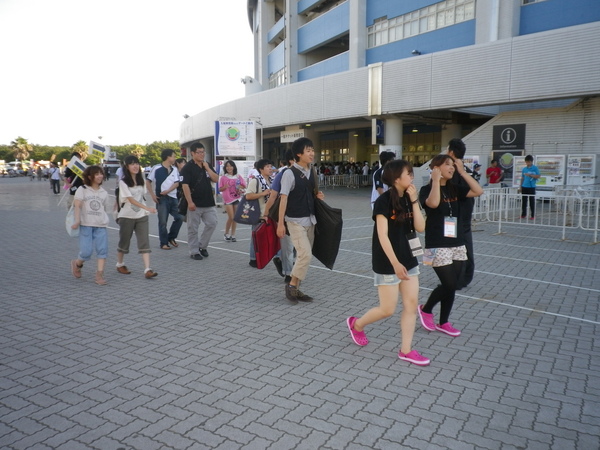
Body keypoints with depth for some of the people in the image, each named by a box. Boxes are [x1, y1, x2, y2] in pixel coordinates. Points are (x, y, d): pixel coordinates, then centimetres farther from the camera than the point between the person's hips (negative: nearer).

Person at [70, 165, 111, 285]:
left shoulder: (104, 193, 14)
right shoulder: (82, 189, 2)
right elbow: (77, 205, -9)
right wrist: (77, 220, -20)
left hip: (101, 226, 3)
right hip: (86, 225, -3)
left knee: (103, 250, -8)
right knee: (86, 251, -7)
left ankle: (99, 275, -2)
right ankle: (77, 264, 27)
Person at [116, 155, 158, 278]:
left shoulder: (141, 180, 8)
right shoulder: (123, 182, -10)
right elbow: (131, 199, -20)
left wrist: (145, 210, 7)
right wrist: (147, 208, -31)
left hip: (141, 216, 4)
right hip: (127, 216, -4)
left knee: (144, 242, -7)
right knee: (124, 241, 11)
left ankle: (147, 269, -12)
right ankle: (120, 264, 34)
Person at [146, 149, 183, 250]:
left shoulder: (174, 170, 8)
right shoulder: (157, 169, -4)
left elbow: (176, 183, 2)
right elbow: (148, 182, -1)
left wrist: (168, 191, -14)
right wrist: (153, 195, -8)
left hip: (173, 197, 5)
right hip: (161, 198, -5)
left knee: (179, 218, 2)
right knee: (163, 222, 0)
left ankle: (171, 237, 20)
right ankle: (164, 243, 9)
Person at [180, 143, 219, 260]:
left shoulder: (207, 165, 12)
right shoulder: (188, 167, -7)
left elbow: (216, 179, 6)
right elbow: (185, 185, -13)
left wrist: (207, 168, -6)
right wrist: (189, 202, -19)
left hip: (208, 203, 6)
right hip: (195, 204, -5)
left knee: (212, 223, 3)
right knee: (193, 228, 2)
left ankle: (202, 246, 20)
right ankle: (194, 251, 12)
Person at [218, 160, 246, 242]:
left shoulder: (238, 176, 6)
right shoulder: (223, 178, 2)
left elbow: (244, 186, 9)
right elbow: (220, 189, 3)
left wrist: (239, 187, -11)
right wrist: (225, 187, -16)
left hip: (237, 198, 3)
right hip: (228, 199, -2)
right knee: (231, 217, -9)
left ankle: (233, 235, 15)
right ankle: (226, 234, 9)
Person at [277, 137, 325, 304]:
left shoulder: (311, 172, 8)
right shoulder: (290, 173, -13)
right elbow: (283, 198, -15)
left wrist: (318, 195, -1)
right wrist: (280, 223, -18)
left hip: (310, 219, 7)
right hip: (295, 220, -7)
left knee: (304, 256, 9)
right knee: (305, 254, -14)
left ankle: (296, 289, 20)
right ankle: (291, 285, 5)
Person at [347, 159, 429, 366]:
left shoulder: (409, 198, 5)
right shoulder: (383, 201, -16)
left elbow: (420, 227, -2)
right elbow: (382, 235, -20)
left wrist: (414, 201, -10)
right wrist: (395, 263, -24)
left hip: (409, 259, 7)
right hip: (387, 262, -7)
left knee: (412, 304, 6)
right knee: (387, 309, 1)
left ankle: (406, 350, 17)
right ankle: (356, 324, 27)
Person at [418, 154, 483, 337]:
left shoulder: (455, 189, 9)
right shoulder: (427, 189, -7)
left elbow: (478, 191, -2)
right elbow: (433, 203, -28)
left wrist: (462, 172, -3)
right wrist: (436, 179, -21)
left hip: (457, 244, 6)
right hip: (437, 246, -6)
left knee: (452, 286, 9)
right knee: (449, 285, -7)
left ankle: (443, 323, 25)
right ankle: (426, 309, 19)